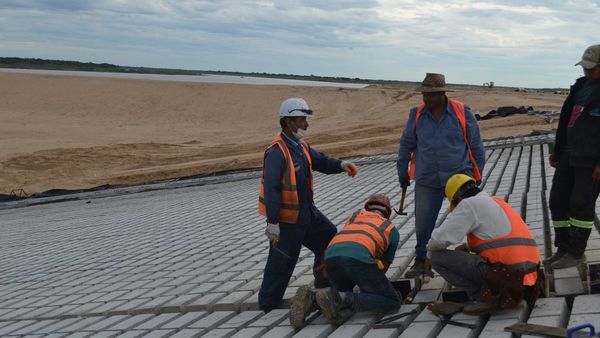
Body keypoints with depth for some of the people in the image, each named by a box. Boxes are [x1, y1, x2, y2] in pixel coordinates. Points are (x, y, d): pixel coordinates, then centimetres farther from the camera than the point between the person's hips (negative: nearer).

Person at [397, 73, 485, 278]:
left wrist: (477, 173, 6)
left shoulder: (462, 112, -3)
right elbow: (406, 145, 11)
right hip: (427, 181, 2)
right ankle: (421, 261, 22)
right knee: (423, 223, 6)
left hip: (459, 177, -2)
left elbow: (476, 145, 3)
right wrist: (403, 173, 13)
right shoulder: (417, 115, 3)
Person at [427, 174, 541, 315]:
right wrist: (467, 246, 30)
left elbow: (441, 238, -9)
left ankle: (486, 297, -6)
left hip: (504, 271, -9)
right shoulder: (497, 202, 23)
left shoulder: (469, 204, -4)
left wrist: (430, 253, 11)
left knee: (438, 257, -4)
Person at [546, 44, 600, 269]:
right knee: (557, 202, 7)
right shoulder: (581, 85, 13)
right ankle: (563, 249, 18)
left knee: (581, 205, -1)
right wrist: (557, 150, 17)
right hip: (569, 156, 8)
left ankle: (577, 253, 11)